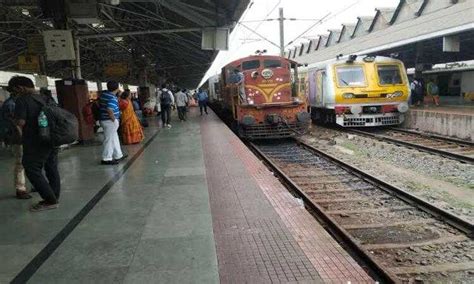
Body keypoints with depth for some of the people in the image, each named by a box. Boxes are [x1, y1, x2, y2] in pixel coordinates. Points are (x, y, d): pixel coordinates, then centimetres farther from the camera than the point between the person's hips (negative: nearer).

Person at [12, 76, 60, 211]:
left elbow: (21, 122, -18)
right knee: (52, 169, 14)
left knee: (33, 170, 1)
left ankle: (50, 201, 1)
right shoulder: (48, 99, 9)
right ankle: (55, 197, 23)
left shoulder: (22, 100, -12)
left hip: (35, 142, -7)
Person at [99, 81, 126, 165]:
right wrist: (114, 120, -20)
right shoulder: (112, 97, -20)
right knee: (109, 140, -2)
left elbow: (99, 102, 24)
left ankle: (118, 155, 28)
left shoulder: (103, 93, 7)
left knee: (115, 138, 18)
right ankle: (106, 159, 5)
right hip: (110, 121, -10)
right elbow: (109, 110, -31)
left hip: (104, 119, 10)